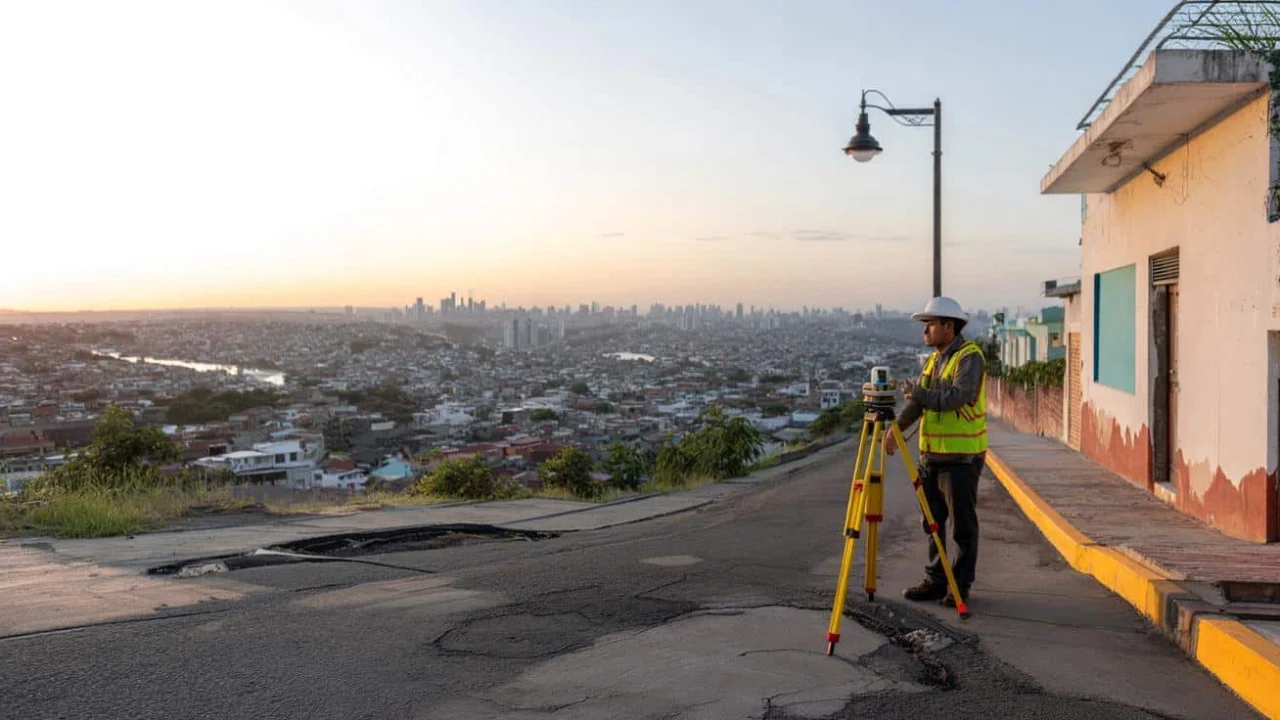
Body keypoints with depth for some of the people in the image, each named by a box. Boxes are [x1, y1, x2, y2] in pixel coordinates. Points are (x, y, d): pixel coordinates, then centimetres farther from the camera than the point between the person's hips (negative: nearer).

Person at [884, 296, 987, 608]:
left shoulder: (970, 357, -12)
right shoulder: (934, 358, 14)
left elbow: (956, 397, -26)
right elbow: (918, 401, 8)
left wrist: (917, 391, -17)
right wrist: (897, 427, -7)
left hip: (961, 456, -8)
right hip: (931, 454, 8)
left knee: (963, 526, 2)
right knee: (933, 522, 13)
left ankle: (960, 586, 11)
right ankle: (935, 580, 22)